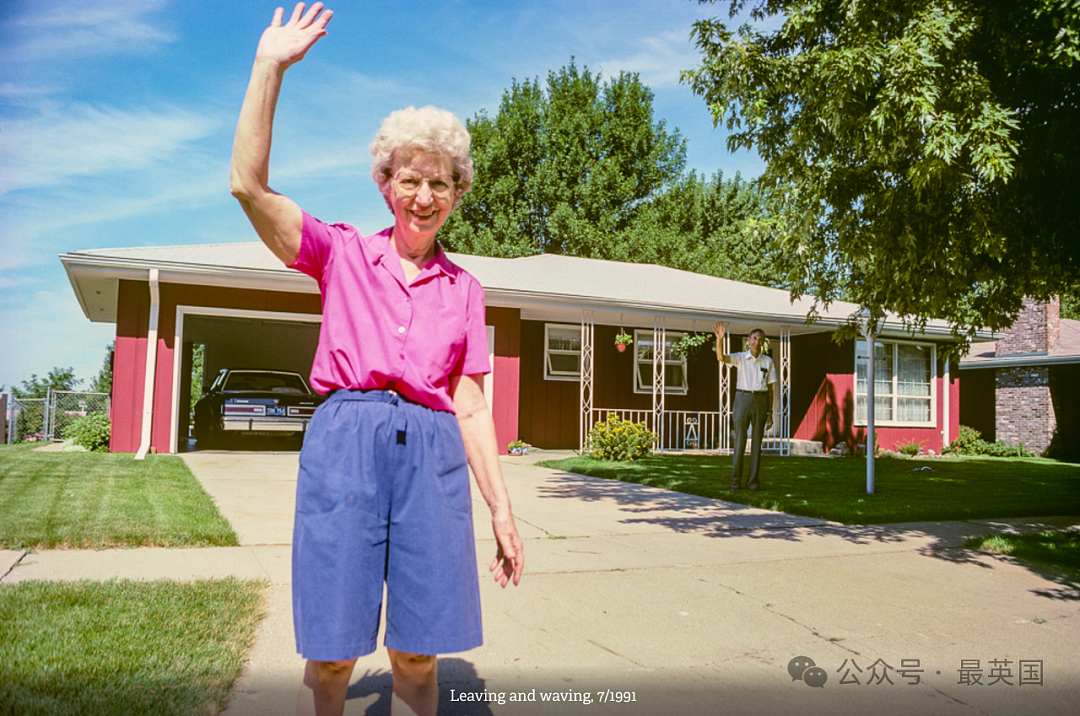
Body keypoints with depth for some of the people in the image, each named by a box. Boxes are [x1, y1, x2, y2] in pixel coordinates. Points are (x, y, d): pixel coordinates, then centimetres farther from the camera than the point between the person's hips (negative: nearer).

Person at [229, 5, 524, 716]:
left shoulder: (464, 289, 14)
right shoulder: (343, 252, 9)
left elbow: (470, 405, 12)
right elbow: (249, 185, -4)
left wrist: (502, 507, 8)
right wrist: (270, 65, -7)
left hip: (432, 455, 2)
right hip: (345, 442, -1)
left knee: (418, 650, 4)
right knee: (332, 650, 0)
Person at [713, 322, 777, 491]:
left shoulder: (768, 362, 8)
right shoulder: (740, 358, 4)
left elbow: (770, 388, 8)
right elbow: (721, 357, -13)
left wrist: (769, 413, 6)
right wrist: (720, 339, -29)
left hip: (760, 400, 1)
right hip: (743, 398, -1)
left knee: (757, 442, 3)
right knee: (739, 440, -1)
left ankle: (754, 481, 9)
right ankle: (736, 480, 4)